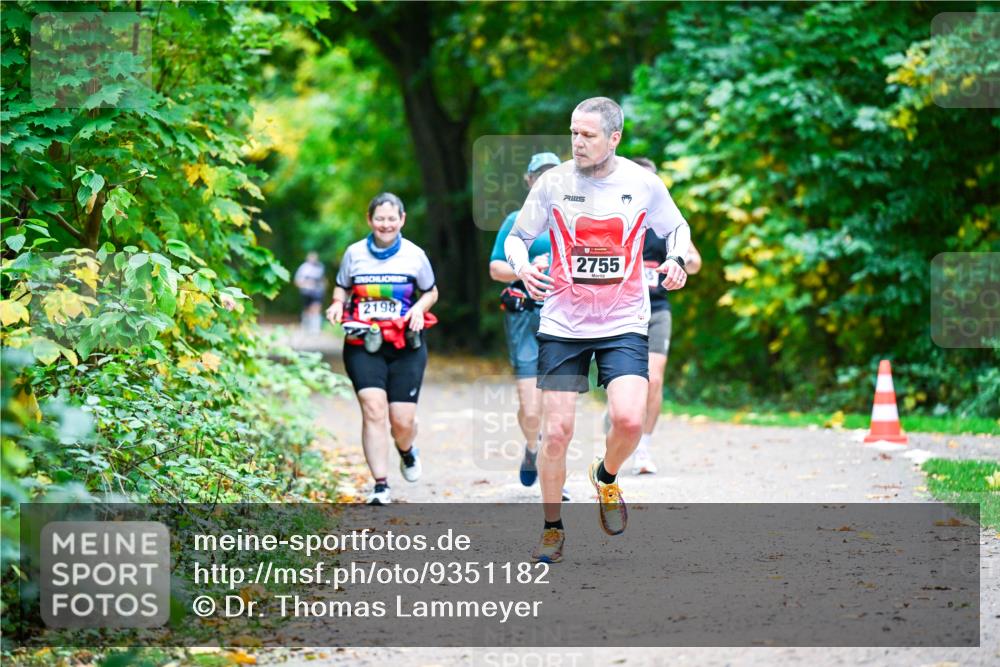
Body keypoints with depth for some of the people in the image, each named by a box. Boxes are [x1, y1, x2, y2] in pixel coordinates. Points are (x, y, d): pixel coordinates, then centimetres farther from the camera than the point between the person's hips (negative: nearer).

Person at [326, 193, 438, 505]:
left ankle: (407, 451, 36)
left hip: (406, 347, 0)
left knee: (402, 420, -3)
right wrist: (338, 303, -3)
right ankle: (380, 485, -13)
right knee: (373, 409, -18)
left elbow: (431, 292, 16)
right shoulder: (354, 253, 5)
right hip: (363, 345, 0)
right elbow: (341, 288, 19)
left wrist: (419, 308, -5)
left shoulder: (415, 255, 4)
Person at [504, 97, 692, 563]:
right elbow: (517, 236, 7)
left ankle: (606, 478, 16)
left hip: (624, 323, 0)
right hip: (563, 324, 0)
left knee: (628, 420, -19)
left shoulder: (643, 184, -3)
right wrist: (521, 266, -14)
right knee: (556, 432, -4)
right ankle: (552, 527, 17)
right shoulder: (553, 183, -5)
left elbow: (677, 228, 15)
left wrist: (678, 261, -5)